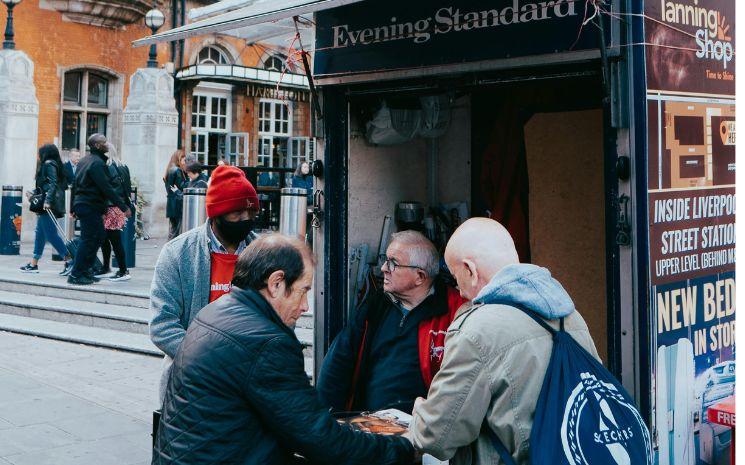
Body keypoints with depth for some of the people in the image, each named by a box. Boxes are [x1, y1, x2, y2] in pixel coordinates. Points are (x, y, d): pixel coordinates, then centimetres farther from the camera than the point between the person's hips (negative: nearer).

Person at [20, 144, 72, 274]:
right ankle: (34, 264, 16)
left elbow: (53, 184, -19)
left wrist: (48, 200, -26)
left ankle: (69, 260, -13)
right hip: (44, 206, 10)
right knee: (40, 234, 12)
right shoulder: (54, 164, 20)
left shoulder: (49, 164, -7)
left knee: (51, 234, -11)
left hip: (47, 205, -10)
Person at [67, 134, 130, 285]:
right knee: (88, 239, -6)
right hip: (90, 206, -10)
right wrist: (123, 207, -18)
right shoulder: (97, 163, -14)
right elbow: (107, 188, -20)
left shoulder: (85, 160, 17)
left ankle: (85, 269, 17)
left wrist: (74, 207, 26)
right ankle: (76, 275, -3)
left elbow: (75, 185, 22)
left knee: (99, 235, 15)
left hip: (81, 203, 10)